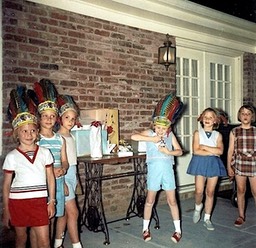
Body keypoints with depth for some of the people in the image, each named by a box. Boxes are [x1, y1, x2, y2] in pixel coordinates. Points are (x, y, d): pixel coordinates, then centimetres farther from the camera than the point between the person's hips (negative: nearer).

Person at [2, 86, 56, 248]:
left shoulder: (45, 153, 0)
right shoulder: (12, 157, -4)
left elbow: (51, 178, 5)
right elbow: (6, 185, 2)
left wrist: (51, 201, 3)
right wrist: (6, 211, 3)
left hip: (39, 201, 1)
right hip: (18, 201, 0)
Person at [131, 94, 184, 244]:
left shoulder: (170, 135, 2)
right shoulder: (149, 133, -5)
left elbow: (179, 151, 3)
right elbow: (133, 136, -21)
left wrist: (168, 152, -16)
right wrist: (151, 139, -24)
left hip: (168, 169, 2)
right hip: (154, 169, -1)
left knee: (172, 200, 9)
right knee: (150, 200, 10)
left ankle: (178, 230, 21)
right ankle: (146, 228, 25)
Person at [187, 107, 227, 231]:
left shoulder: (218, 135, 8)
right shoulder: (197, 133, 2)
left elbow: (220, 151, -8)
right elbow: (196, 151, -9)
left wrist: (204, 147, -11)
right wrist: (212, 152, -9)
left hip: (214, 164, 2)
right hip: (200, 163, -2)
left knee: (210, 192, 5)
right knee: (199, 191, -9)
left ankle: (207, 218, 18)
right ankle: (198, 207, 25)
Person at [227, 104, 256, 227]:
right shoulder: (234, 132, 4)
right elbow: (230, 150, 5)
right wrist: (229, 167, 2)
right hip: (239, 163, 1)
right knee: (241, 191, 9)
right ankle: (241, 216, 22)